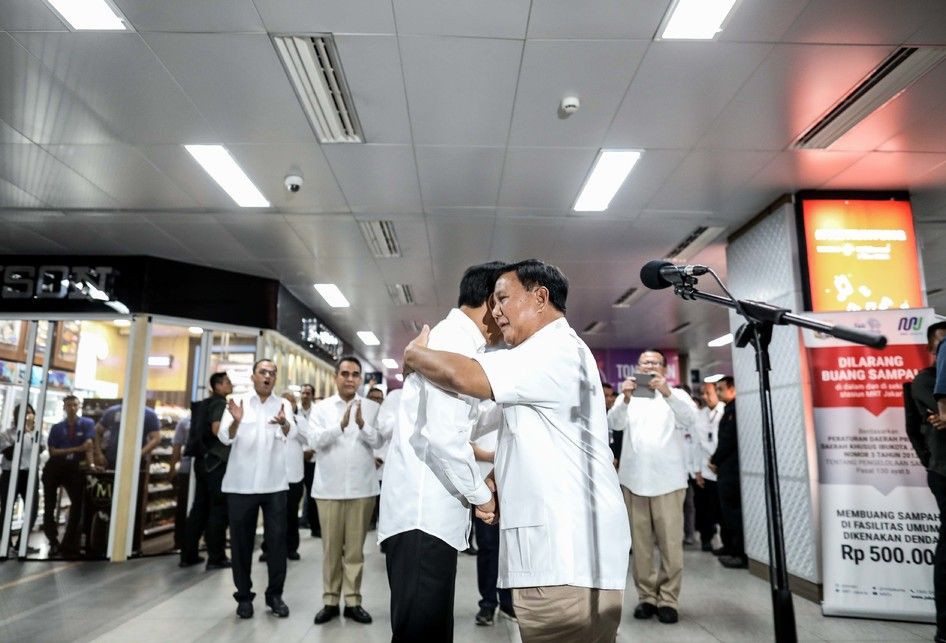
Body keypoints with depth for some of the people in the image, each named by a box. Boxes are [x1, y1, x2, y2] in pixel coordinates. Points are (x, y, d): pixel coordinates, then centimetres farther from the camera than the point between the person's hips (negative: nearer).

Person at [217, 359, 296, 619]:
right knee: (241, 540, 7)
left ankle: (275, 594, 15)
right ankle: (244, 596, 20)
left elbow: (292, 434, -13)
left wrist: (283, 423, -37)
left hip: (274, 483, 1)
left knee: (277, 538, 3)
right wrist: (236, 421, -32)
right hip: (241, 483, 0)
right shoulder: (238, 402, 3)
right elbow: (225, 437, -9)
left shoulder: (283, 404, 5)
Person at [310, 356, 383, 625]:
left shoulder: (372, 407, 3)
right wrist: (341, 424, -25)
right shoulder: (321, 407, 3)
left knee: (355, 547, 8)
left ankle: (353, 601, 17)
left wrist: (362, 424, -26)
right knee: (331, 547, 9)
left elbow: (379, 441, -7)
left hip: (362, 487, 0)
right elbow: (316, 441, -10)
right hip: (329, 487, 0)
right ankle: (330, 601, 20)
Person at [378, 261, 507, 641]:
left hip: (430, 511, 10)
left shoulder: (456, 341, 18)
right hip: (424, 514, -10)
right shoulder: (455, 342, -16)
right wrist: (481, 494, -10)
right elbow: (445, 437, -24)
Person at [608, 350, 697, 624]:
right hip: (634, 480, 1)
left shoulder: (677, 395, 9)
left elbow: (690, 419, -12)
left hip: (668, 481, -1)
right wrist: (625, 399, -30)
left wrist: (667, 393, -30)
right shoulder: (628, 397, 12)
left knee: (671, 543, -1)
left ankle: (668, 599, 9)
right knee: (640, 543, 6)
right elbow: (615, 422, -8)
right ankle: (646, 596, 16)